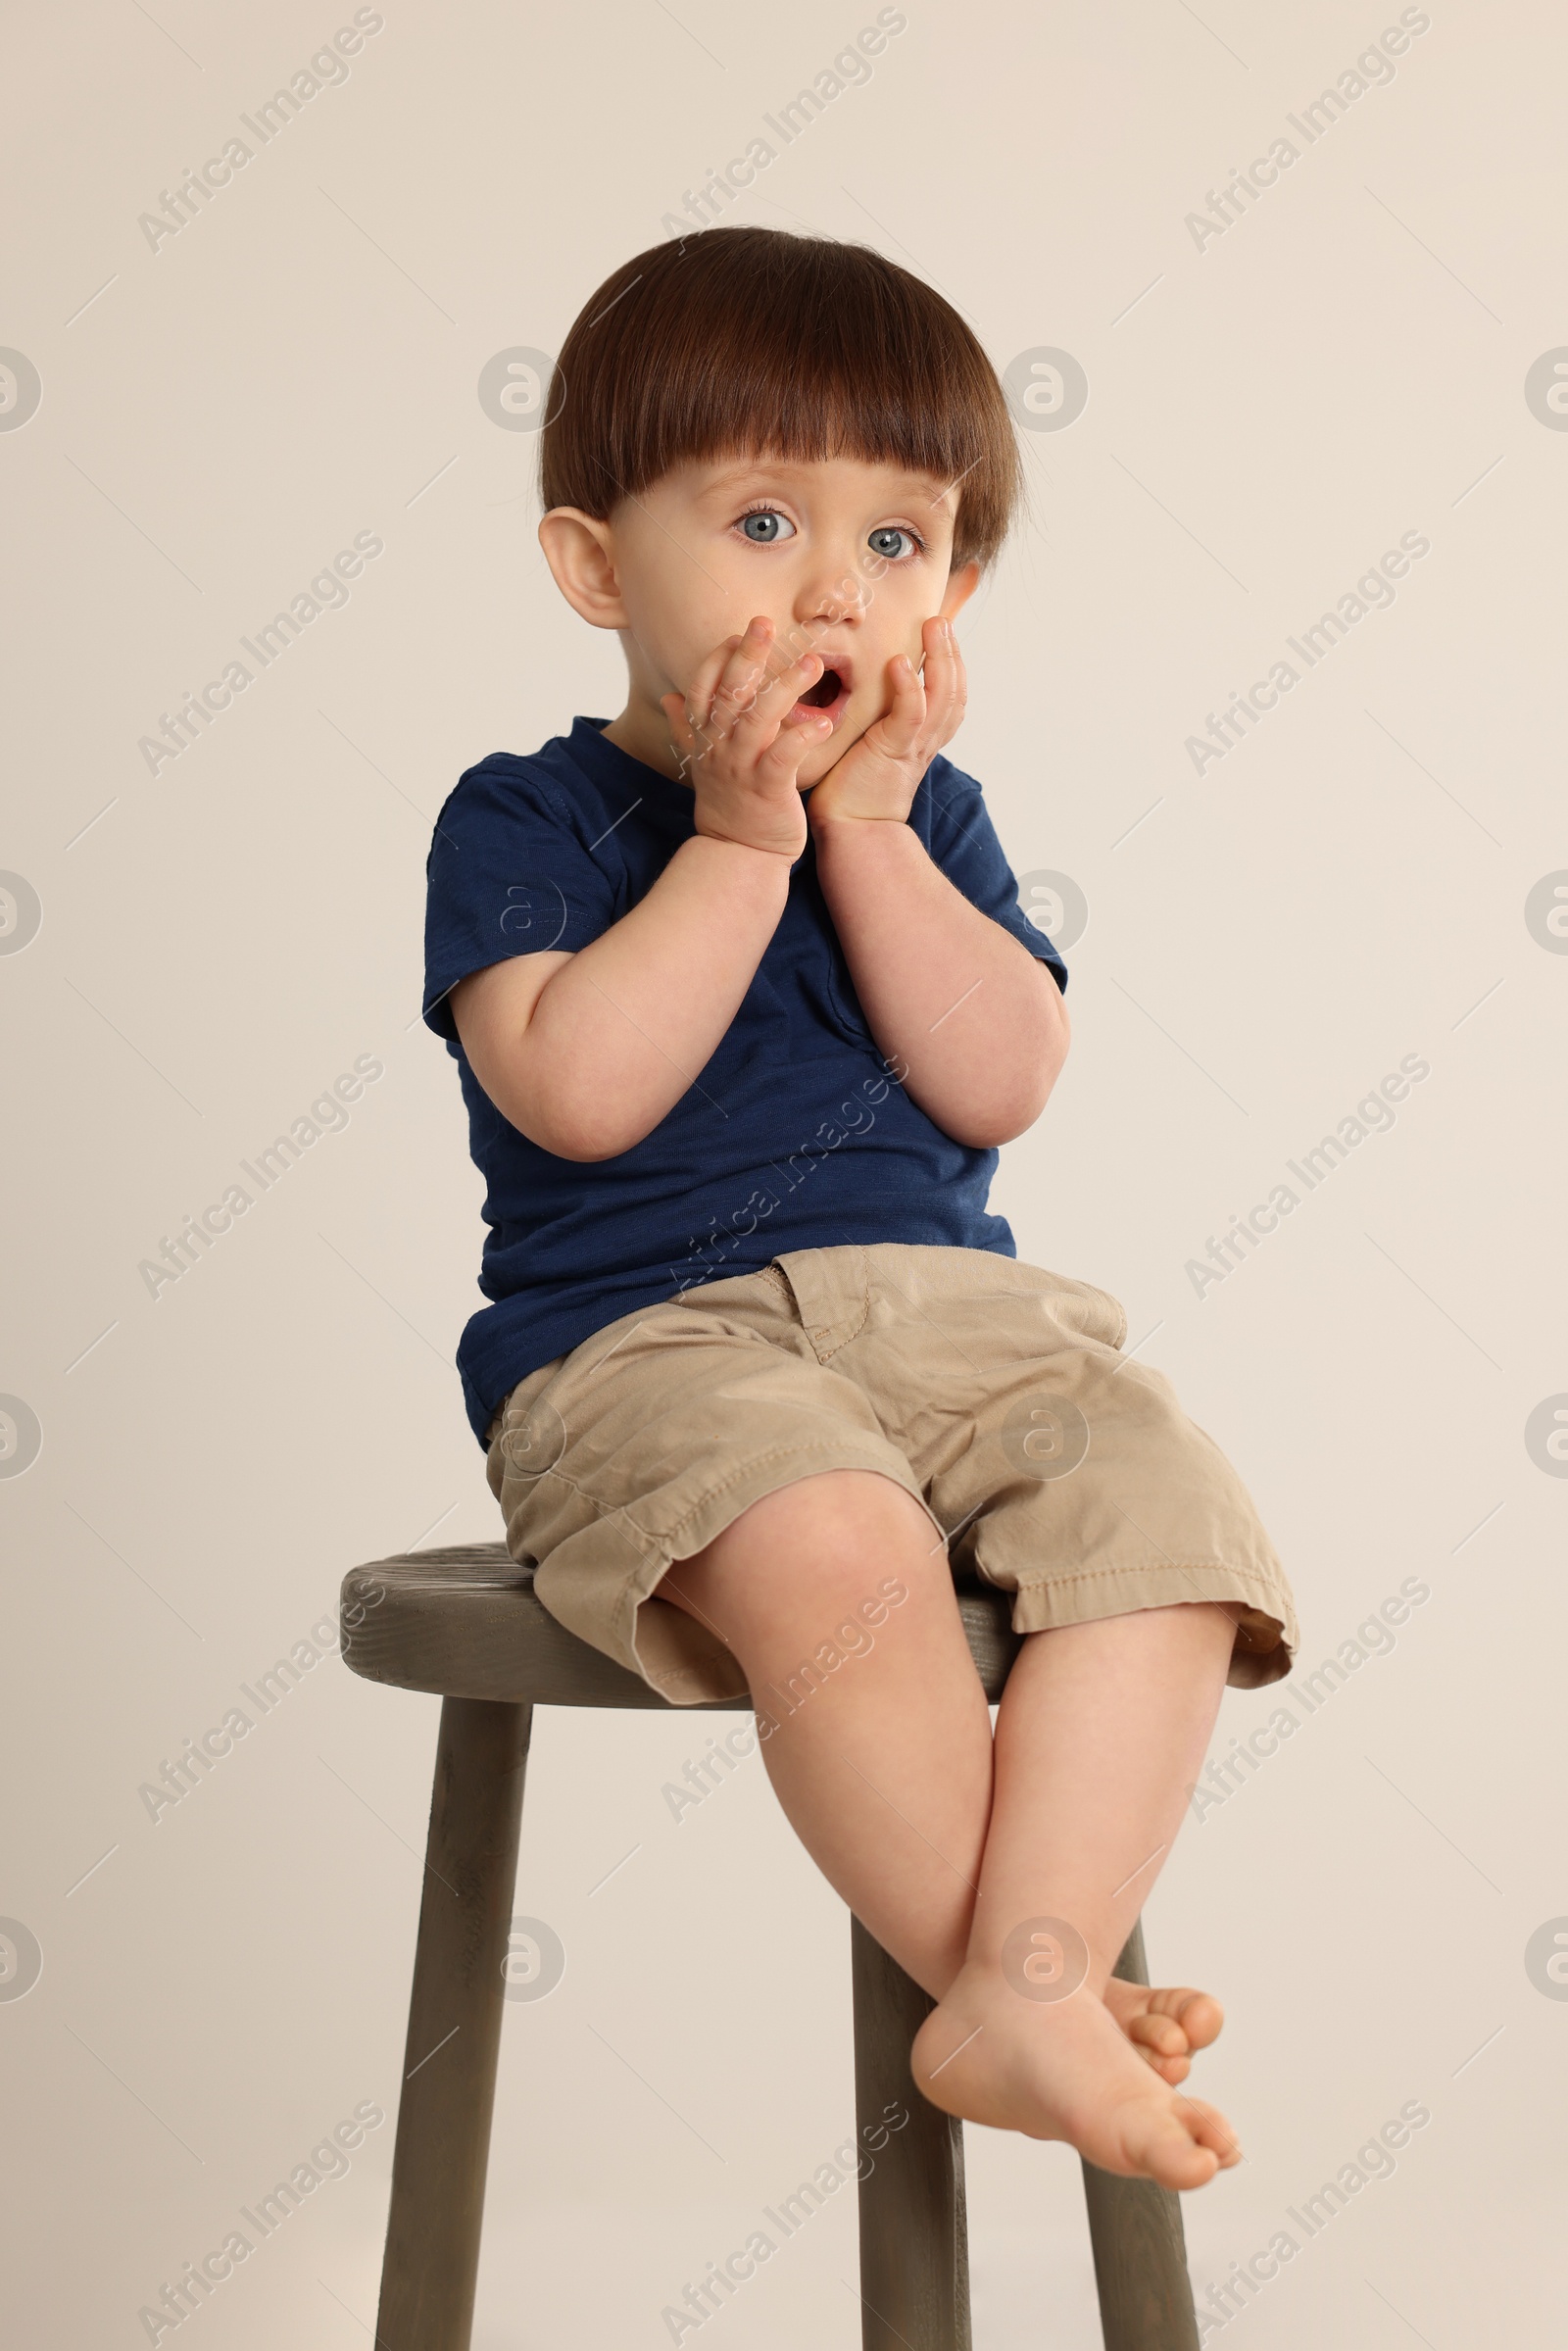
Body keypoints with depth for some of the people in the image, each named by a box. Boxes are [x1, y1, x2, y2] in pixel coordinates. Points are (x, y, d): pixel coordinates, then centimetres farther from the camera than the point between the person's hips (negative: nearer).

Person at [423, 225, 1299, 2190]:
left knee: (1168, 1514, -24)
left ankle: (1018, 1994, -24)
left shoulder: (926, 814, 15)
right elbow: (577, 1090, -15)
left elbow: (1000, 1083, 0)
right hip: (648, 1338, -4)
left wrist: (870, 827, -5)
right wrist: (742, 835, -11)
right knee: (832, 1551, -36)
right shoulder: (523, 817, 3)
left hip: (952, 1309, 5)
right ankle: (1039, 1995, -18)